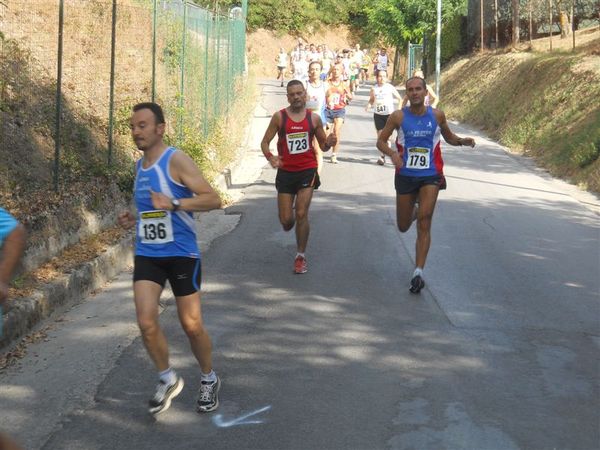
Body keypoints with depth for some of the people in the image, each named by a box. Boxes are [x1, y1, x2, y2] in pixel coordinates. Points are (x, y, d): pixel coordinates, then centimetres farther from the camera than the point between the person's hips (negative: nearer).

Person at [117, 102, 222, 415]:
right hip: (147, 255, 5)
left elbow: (213, 199, -16)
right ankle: (167, 380, 12)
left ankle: (209, 380, 28)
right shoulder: (140, 166, 11)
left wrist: (174, 204, -28)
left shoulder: (177, 161, -11)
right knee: (146, 322, -9)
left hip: (181, 254, -5)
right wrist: (134, 219, 6)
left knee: (191, 325, 4)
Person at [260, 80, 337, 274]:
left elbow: (323, 145, 11)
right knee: (286, 220, 3)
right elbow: (265, 142, -2)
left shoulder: (314, 118, 2)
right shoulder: (279, 117, -3)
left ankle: (301, 256, 6)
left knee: (301, 214, -10)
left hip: (307, 170, 0)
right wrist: (270, 157, -22)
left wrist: (328, 143, -13)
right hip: (286, 172, 0)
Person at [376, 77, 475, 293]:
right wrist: (392, 153, -19)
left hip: (430, 176, -1)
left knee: (424, 223, -14)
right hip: (405, 176, 1)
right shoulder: (398, 117, -5)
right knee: (403, 227, 12)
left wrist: (463, 141, -6)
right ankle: (413, 212, 51)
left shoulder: (436, 115, 0)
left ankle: (418, 273, -10)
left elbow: (448, 137, 15)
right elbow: (381, 141, 1)